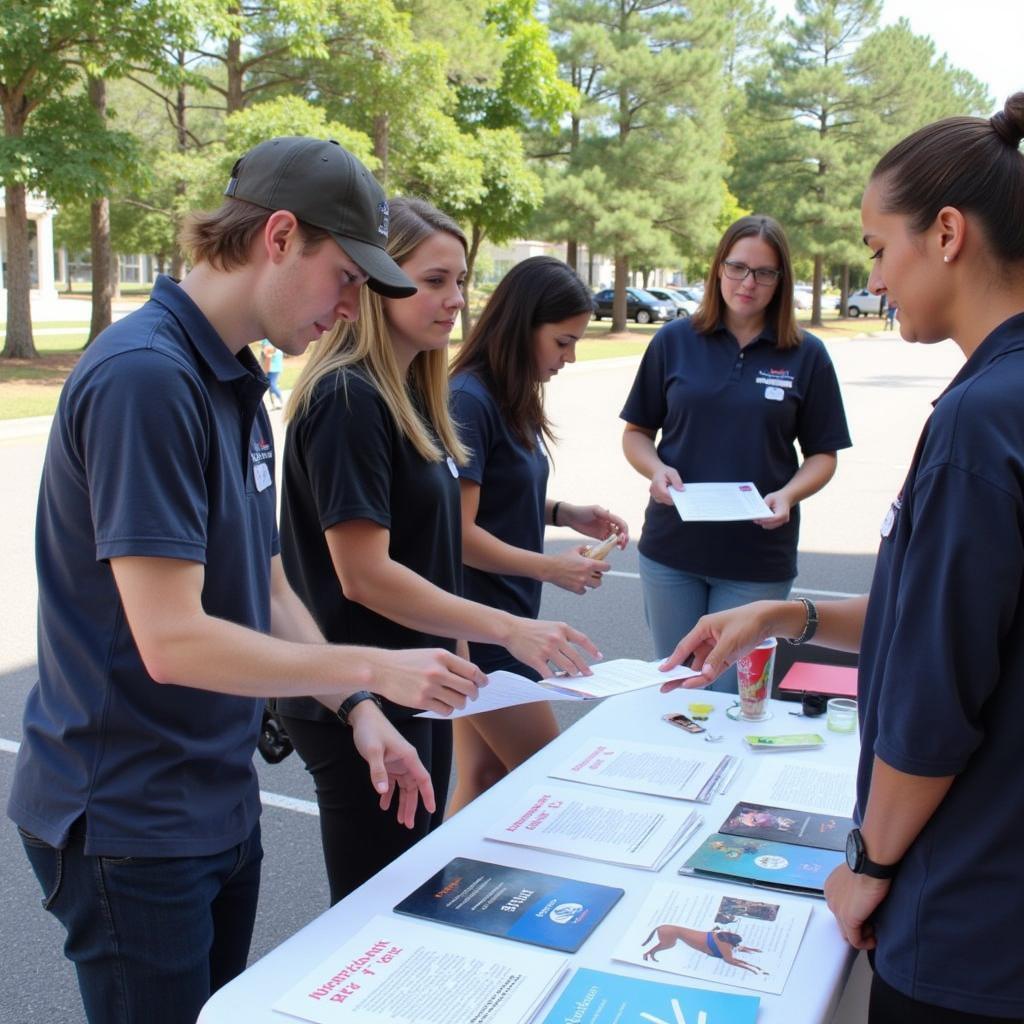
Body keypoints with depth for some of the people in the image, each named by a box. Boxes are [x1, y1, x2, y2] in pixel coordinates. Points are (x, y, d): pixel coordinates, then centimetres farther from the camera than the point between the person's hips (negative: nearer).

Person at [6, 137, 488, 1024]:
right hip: (128, 820, -9)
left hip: (217, 804, 9)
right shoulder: (144, 377, -23)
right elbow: (172, 641, -27)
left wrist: (358, 707, -1)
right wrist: (372, 669, -19)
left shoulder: (237, 383, 7)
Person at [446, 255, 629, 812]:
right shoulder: (469, 401, -18)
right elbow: (460, 532, -20)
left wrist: (565, 512, 3)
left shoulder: (511, 400, 10)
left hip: (506, 616, 9)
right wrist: (551, 568, -15)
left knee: (484, 778, 14)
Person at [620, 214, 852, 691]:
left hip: (759, 558, -1)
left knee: (731, 694, 5)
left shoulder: (806, 355, 0)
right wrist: (656, 469, -13)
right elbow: (637, 432, 8)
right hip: (672, 546, 2)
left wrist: (788, 494, -15)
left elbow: (822, 454, 4)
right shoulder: (674, 341, 2)